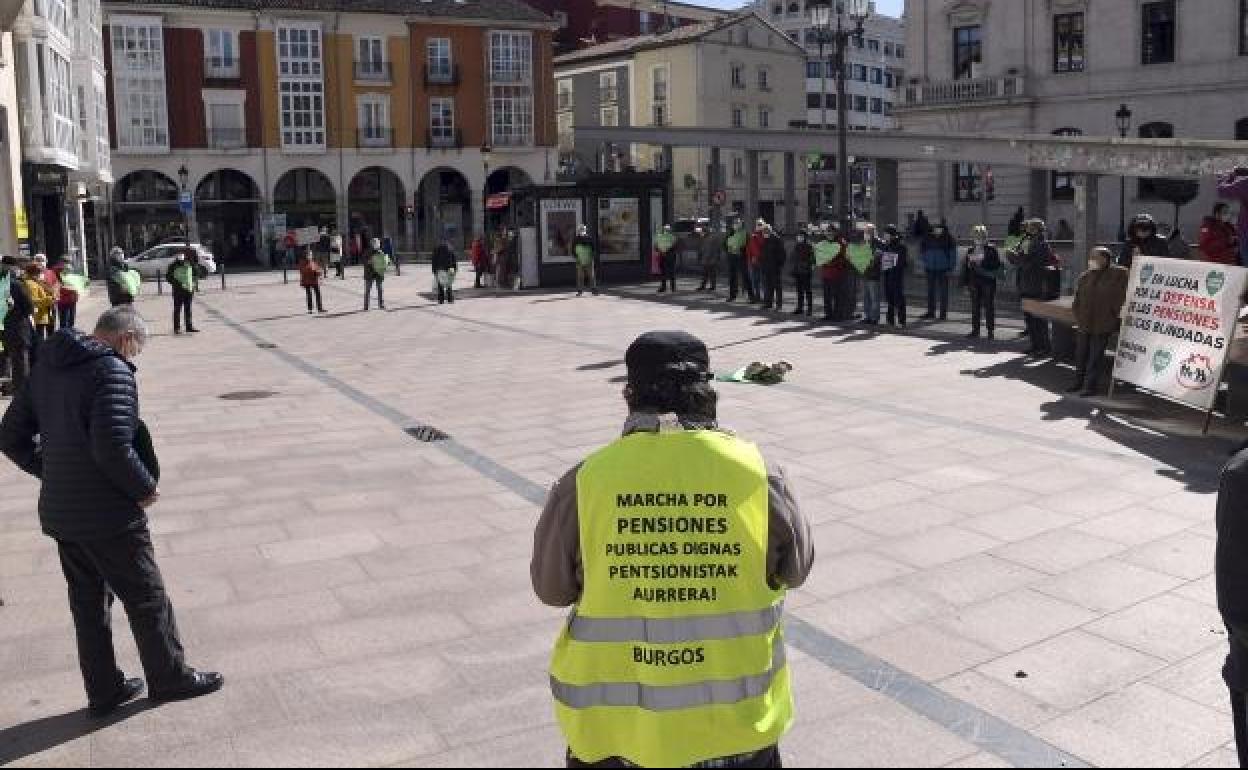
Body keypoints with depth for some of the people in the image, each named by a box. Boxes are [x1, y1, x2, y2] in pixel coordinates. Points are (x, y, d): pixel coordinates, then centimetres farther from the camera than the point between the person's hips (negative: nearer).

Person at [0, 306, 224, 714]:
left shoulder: (48, 365, 8)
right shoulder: (113, 372, -18)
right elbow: (113, 448, -28)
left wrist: (55, 472, 13)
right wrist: (146, 488, -14)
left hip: (59, 512, 8)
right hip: (108, 514, -8)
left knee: (89, 602, 18)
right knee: (147, 598, 9)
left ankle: (104, 689, 29)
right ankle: (170, 679, 23)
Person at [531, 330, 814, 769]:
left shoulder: (585, 482, -16)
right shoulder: (757, 474, -13)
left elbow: (551, 587, -1)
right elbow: (796, 569, 3)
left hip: (612, 727, 0)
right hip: (737, 727, 1)